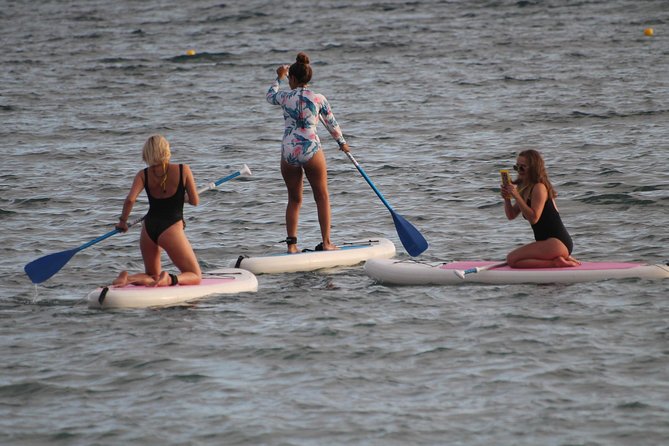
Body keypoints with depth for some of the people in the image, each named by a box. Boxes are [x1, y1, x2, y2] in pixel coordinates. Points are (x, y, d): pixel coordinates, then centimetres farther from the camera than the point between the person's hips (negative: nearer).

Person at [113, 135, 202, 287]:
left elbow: (130, 199, -13)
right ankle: (170, 279, -25)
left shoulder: (143, 175, 0)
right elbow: (195, 201, 0)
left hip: (148, 228, 4)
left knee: (152, 277, 22)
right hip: (171, 229, -4)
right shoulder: (183, 170, -4)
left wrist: (122, 221, 3)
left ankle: (127, 278, -11)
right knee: (195, 277, 8)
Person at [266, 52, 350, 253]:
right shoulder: (319, 99, -1)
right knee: (322, 197, 8)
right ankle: (326, 242, 4)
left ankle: (291, 243, 7)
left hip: (288, 152, 2)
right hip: (311, 150, -2)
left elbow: (270, 96, 25)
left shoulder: (285, 97, 0)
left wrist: (279, 78, 41)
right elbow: (331, 123, 12)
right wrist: (341, 142, 29)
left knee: (294, 199, 13)